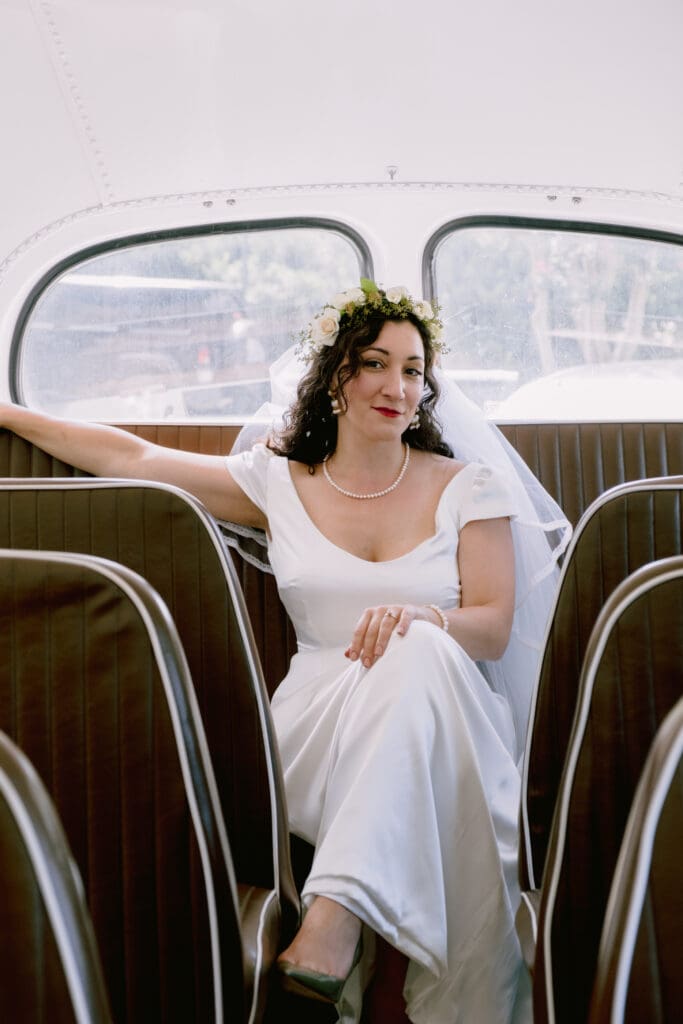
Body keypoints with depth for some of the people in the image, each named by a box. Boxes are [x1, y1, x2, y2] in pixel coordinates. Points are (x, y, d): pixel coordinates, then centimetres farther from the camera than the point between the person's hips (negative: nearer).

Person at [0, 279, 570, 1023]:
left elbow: (496, 626, 1)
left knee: (418, 649, -34)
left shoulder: (468, 488, 9)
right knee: (409, 656, -32)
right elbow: (132, 457, 10)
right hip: (319, 731, 0)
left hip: (446, 724, 0)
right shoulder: (279, 484, 10)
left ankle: (335, 916, -42)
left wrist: (423, 617, -21)